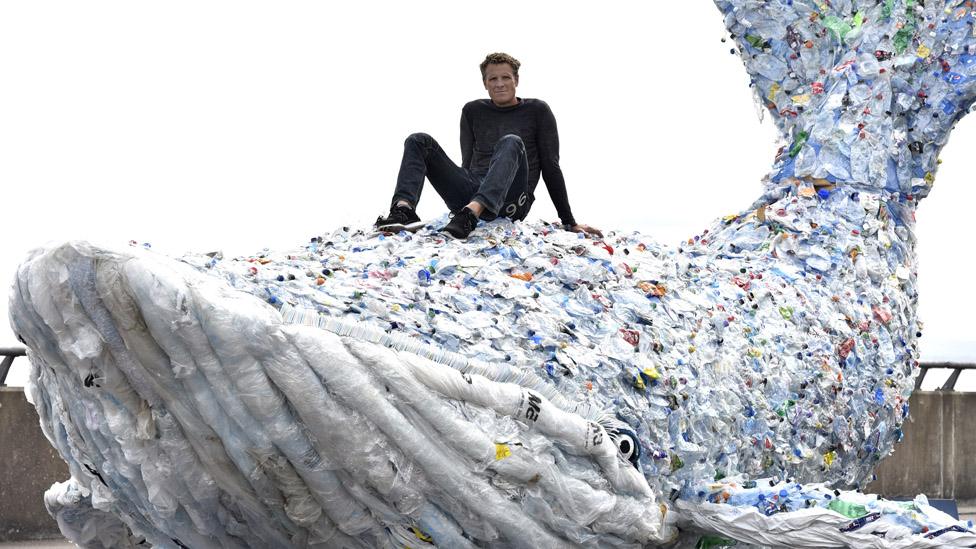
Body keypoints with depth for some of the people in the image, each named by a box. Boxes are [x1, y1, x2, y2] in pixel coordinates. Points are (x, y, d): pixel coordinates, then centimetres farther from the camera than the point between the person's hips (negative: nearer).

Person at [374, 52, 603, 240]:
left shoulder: (537, 111, 11)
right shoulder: (473, 111, 20)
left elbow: (551, 168, 8)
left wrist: (569, 222, 6)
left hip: (509, 202, -4)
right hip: (469, 194, 4)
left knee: (511, 142, -32)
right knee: (419, 141, -10)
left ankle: (470, 214, -59)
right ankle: (403, 209, -39)